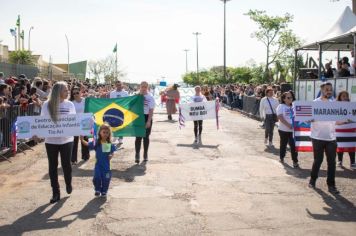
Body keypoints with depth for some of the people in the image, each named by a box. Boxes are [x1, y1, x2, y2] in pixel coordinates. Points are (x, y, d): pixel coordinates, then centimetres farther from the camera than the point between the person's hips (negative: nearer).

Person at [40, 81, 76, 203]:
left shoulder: (70, 104, 1)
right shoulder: (47, 105, -4)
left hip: (66, 139, 1)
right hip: (51, 140, 0)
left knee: (66, 164, 5)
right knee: (53, 166, 6)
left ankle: (68, 184, 35)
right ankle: (56, 193, 16)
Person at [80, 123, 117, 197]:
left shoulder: (110, 144, -2)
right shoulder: (96, 143, -7)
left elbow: (112, 153, 10)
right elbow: (87, 144, -13)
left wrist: (111, 156, -12)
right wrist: (82, 140, -30)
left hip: (106, 165, 1)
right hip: (98, 164, -1)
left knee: (106, 179, 4)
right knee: (97, 177, -9)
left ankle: (104, 191, 27)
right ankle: (97, 190, 17)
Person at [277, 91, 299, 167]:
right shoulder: (281, 106, -3)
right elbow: (280, 118, -14)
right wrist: (288, 125, -24)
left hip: (293, 130, 3)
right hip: (284, 129, -2)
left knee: (294, 145, -5)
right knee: (283, 144, 12)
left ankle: (295, 161, -1)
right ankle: (281, 158, 30)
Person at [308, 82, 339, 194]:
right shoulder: (315, 103, -4)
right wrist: (310, 119, -29)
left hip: (331, 138, 3)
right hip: (318, 137, -3)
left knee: (332, 162, 2)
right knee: (318, 160, 6)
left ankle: (331, 185, 10)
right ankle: (313, 179, 27)